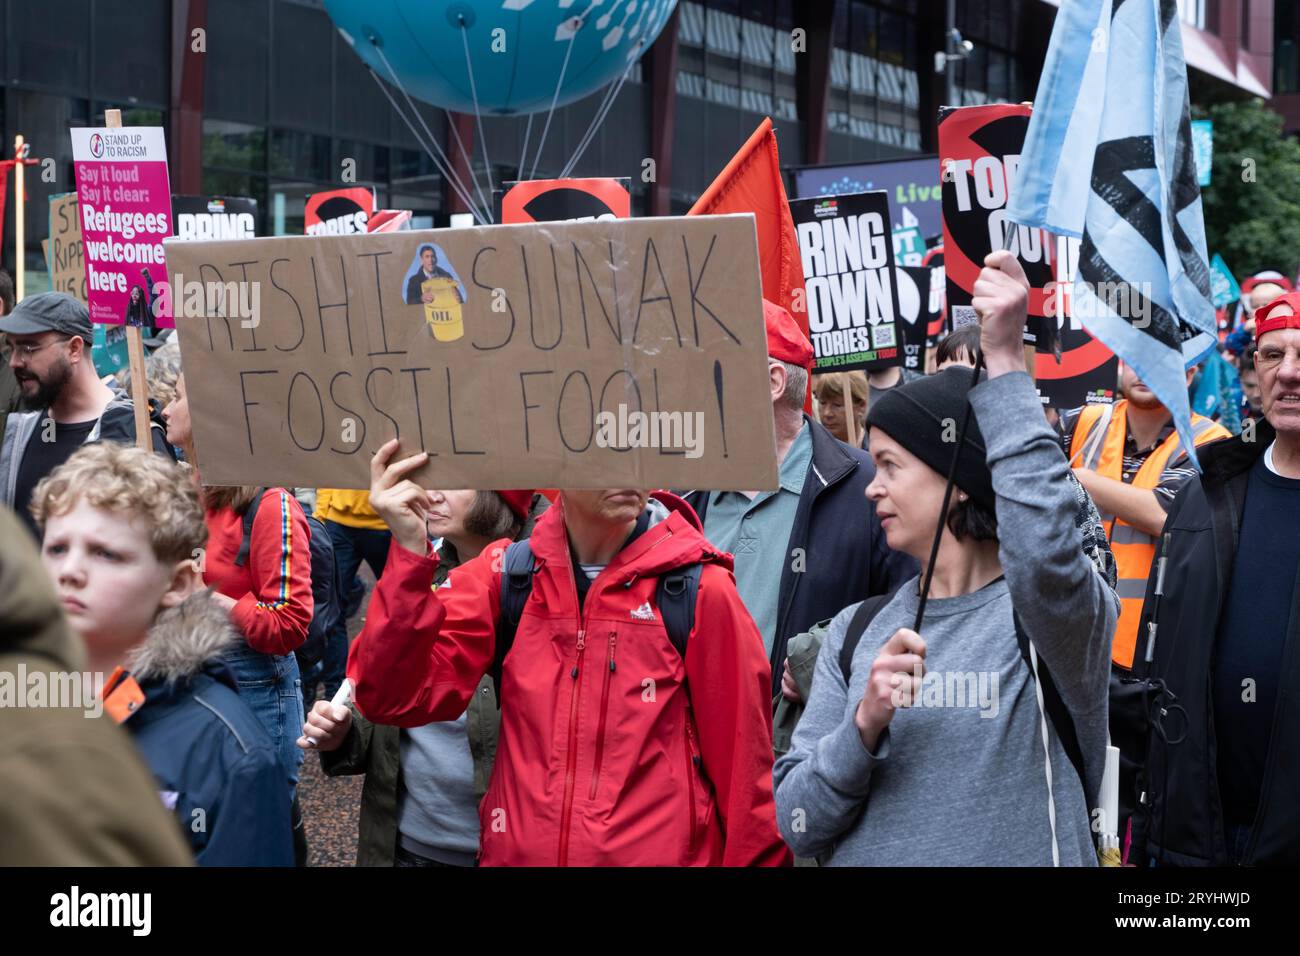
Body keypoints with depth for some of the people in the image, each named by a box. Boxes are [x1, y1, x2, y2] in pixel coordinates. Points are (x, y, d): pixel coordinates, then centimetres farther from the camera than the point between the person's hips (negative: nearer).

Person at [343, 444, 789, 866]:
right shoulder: (507, 574, -3)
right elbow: (393, 698, -11)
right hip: (518, 852, 3)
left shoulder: (699, 590, -12)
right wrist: (410, 552, -22)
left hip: (663, 853, -2)